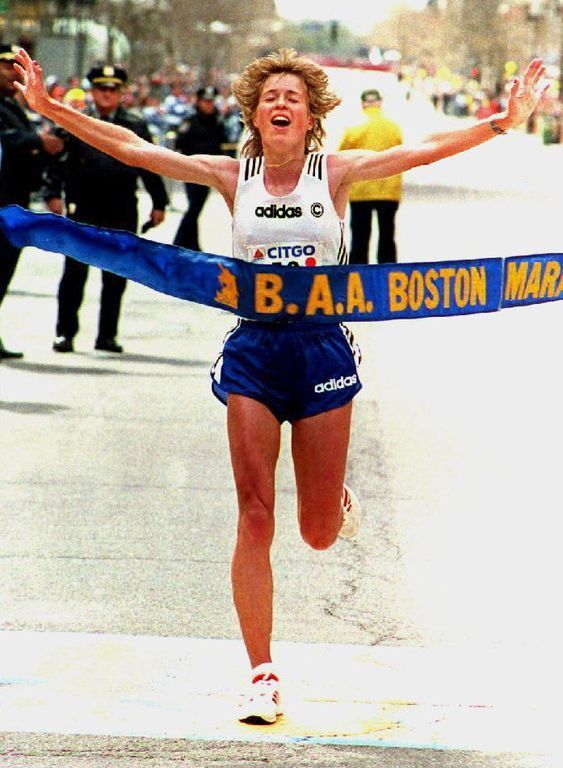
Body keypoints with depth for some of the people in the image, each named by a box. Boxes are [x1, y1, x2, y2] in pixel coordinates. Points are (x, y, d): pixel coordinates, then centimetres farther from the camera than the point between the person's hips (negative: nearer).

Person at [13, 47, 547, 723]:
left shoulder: (336, 173, 0)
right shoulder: (232, 176, 1)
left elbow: (426, 151, -6)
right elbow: (131, 149, -2)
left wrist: (504, 121, -15)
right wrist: (51, 109, -8)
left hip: (322, 347, 0)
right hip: (254, 348, 0)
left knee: (319, 533, 5)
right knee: (255, 518, -7)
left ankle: (334, 496, 44)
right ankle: (262, 676, -1)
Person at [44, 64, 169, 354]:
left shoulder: (136, 127, 11)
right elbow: (56, 160, 1)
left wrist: (159, 202, 11)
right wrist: (53, 193, -12)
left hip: (121, 211, 2)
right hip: (83, 209, -2)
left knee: (115, 276, 5)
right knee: (75, 271, -1)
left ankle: (107, 335, 13)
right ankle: (65, 333, 5)